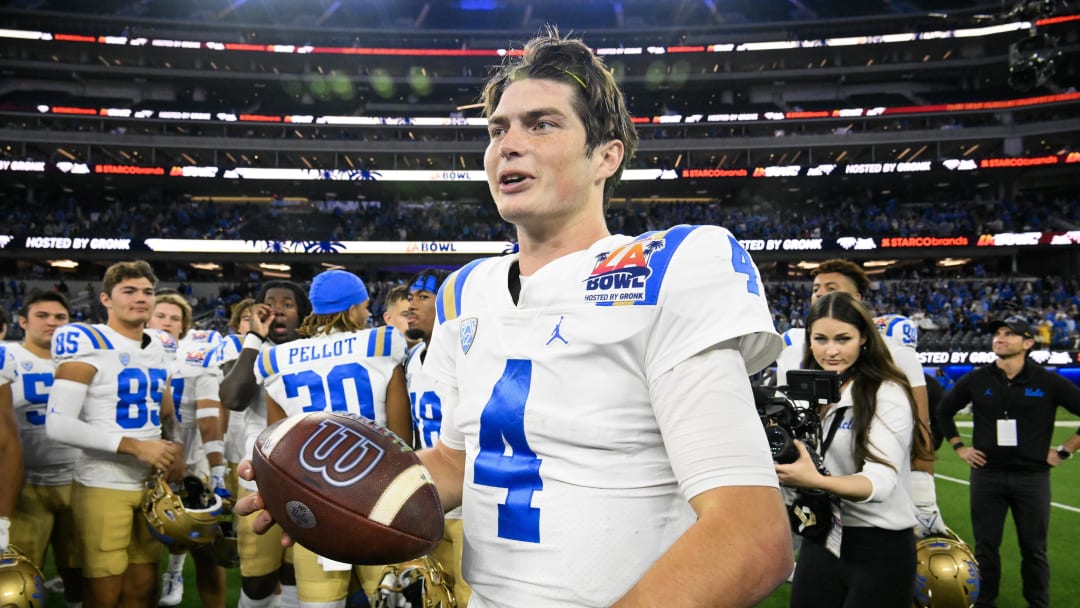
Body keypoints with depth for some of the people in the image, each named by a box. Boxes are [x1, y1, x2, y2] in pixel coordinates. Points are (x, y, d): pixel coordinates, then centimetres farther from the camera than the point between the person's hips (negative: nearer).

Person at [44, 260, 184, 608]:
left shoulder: (163, 348, 10)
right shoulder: (87, 344, -11)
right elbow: (58, 425, -19)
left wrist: (176, 448, 0)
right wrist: (135, 446, -21)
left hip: (152, 484, 6)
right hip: (103, 486, -6)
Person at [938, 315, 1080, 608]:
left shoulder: (1048, 382, -5)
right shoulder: (976, 380, 1)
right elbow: (944, 411, 15)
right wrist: (959, 447, 8)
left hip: (1032, 477, -1)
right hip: (986, 474, 1)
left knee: (1034, 549, 9)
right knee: (986, 546, 9)